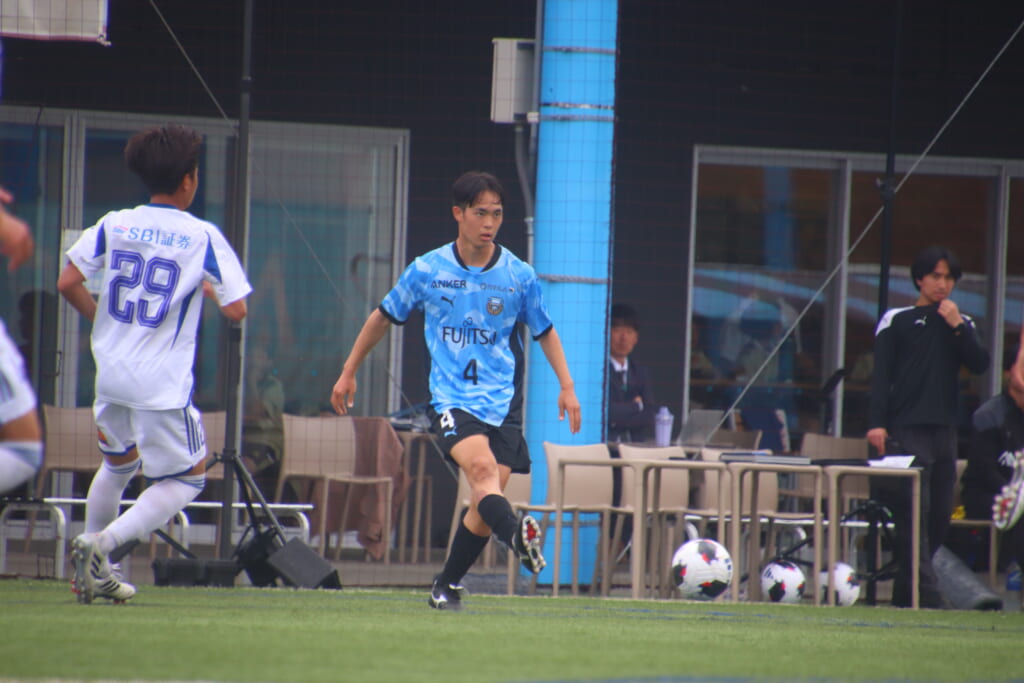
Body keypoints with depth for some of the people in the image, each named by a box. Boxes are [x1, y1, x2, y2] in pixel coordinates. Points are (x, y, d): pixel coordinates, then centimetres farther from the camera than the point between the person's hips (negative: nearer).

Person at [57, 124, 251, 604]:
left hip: (110, 373, 5)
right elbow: (236, 311, -11)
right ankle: (101, 545, -9)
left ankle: (93, 571, 26)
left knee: (118, 463, 27)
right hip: (162, 385, -5)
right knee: (187, 478, 9)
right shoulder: (203, 237, -9)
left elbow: (67, 284, 0)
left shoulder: (114, 225, 2)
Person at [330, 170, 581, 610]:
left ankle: (447, 584, 15)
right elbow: (384, 317, 16)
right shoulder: (427, 270, 2)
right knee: (481, 466, -29)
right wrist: (348, 372, 19)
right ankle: (515, 536, -54)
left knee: (486, 501, -5)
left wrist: (566, 386, 9)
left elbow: (545, 332, 17)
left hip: (503, 401, 2)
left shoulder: (519, 276, 3)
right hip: (451, 397, -2)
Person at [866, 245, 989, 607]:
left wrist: (958, 327, -7)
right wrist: (877, 423, -12)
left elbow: (980, 365, 3)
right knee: (913, 513, -13)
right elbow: (881, 374, -2)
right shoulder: (896, 320, 4)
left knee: (940, 516, 3)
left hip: (945, 429, 5)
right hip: (906, 431, -5)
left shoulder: (962, 323, 16)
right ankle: (926, 593, -18)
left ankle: (904, 593, 11)